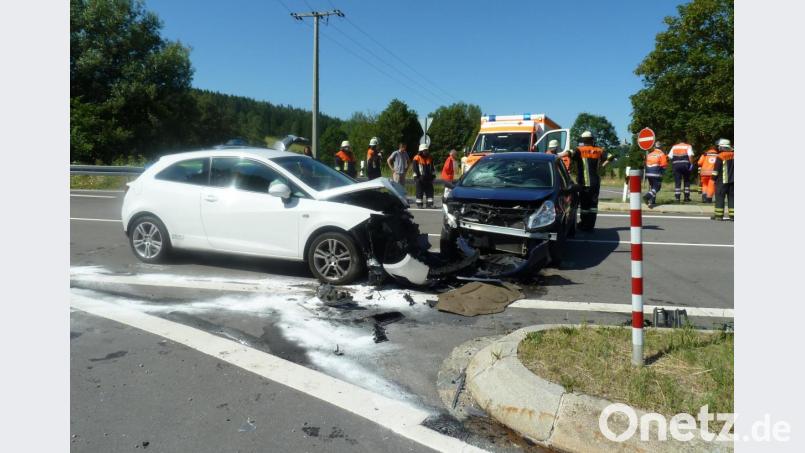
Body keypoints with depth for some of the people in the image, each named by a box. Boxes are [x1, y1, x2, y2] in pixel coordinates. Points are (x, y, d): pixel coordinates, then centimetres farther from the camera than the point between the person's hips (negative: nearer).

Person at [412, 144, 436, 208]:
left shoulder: (430, 158, 12)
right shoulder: (417, 158, -5)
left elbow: (432, 168, 18)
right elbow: (415, 169, -6)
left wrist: (433, 175, 12)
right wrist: (416, 177, -10)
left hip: (428, 178, 5)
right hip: (420, 178, -5)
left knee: (430, 191, 2)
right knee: (420, 192, 0)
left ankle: (429, 203, 7)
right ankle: (419, 204, 7)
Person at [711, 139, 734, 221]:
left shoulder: (720, 156, -11)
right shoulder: (733, 155, 7)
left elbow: (716, 169, -10)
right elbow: (733, 167, 14)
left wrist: (714, 177, 0)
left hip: (722, 180, -6)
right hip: (732, 180, 6)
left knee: (720, 197, -1)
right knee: (732, 197, 9)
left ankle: (718, 215, -1)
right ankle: (732, 215, 8)